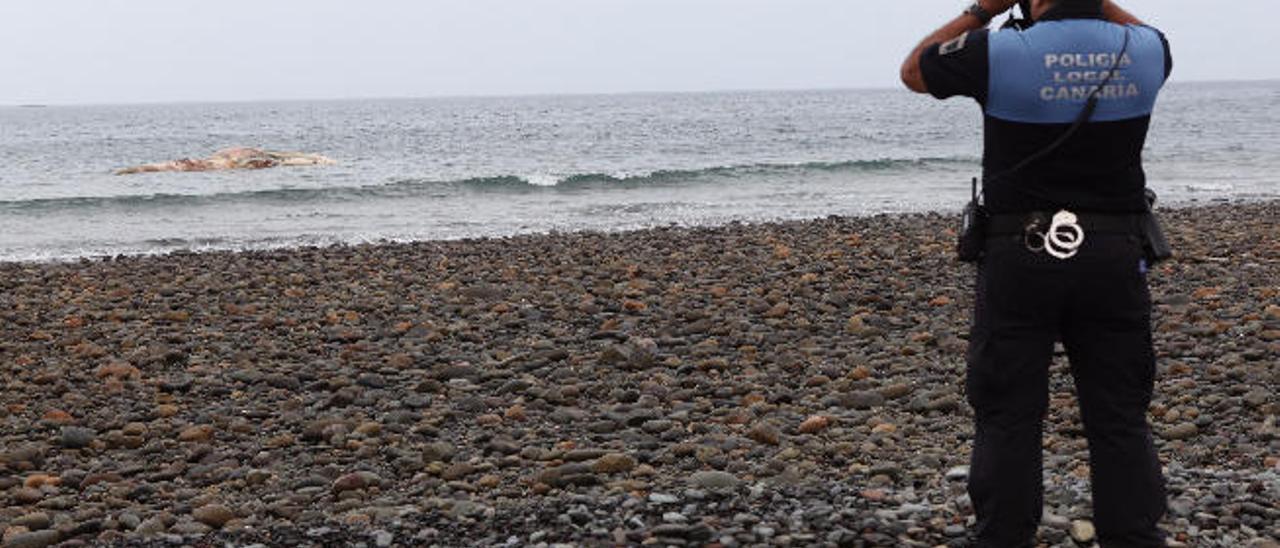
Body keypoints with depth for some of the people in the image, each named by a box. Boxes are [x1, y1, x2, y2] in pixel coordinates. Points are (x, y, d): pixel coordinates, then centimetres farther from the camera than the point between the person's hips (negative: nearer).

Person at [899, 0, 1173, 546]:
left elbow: (913, 70, 7)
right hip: (1115, 256, 3)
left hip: (1020, 256, -2)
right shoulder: (1144, 50, -1)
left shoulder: (998, 52, -12)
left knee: (1007, 418, 5)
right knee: (1121, 419, 9)